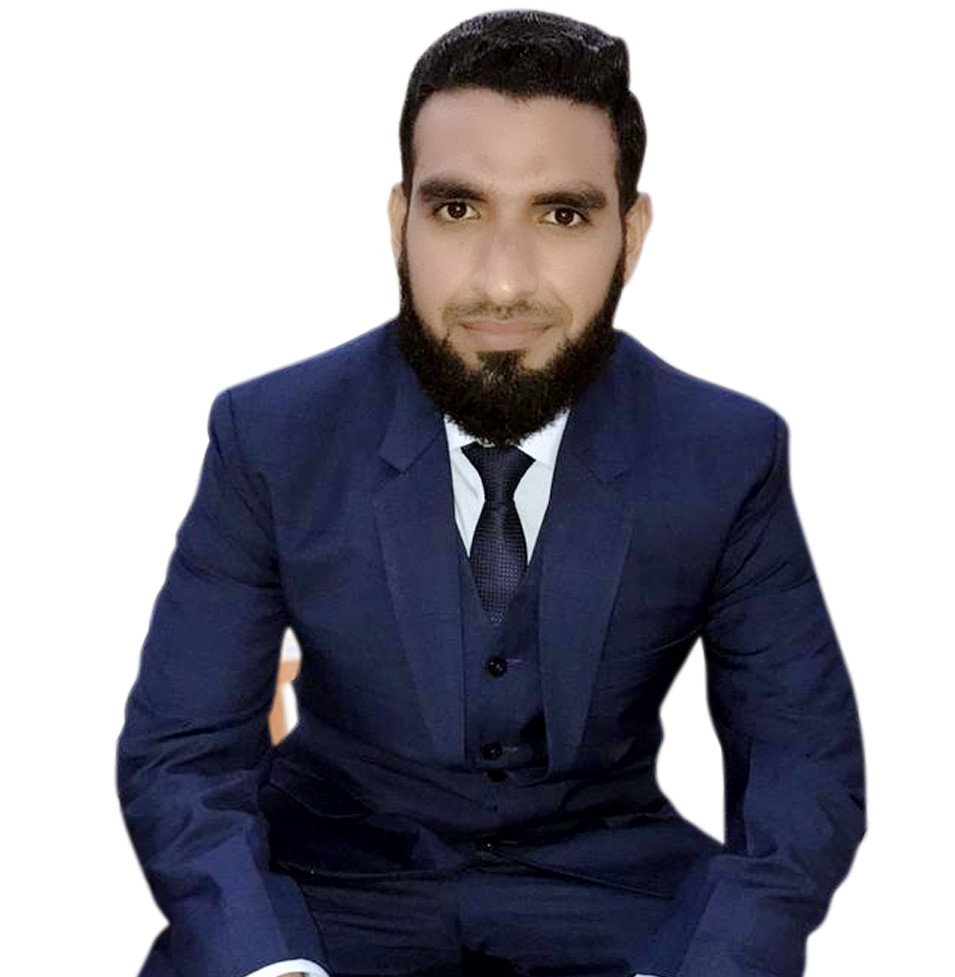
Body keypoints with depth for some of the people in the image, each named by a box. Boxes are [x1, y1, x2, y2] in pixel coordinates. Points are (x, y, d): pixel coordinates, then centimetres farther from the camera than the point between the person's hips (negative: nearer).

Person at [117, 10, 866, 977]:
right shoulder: (269, 438, -12)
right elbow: (180, 753, -10)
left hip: (603, 872, 1)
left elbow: (807, 768, -8)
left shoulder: (729, 456, -11)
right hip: (338, 866, 0)